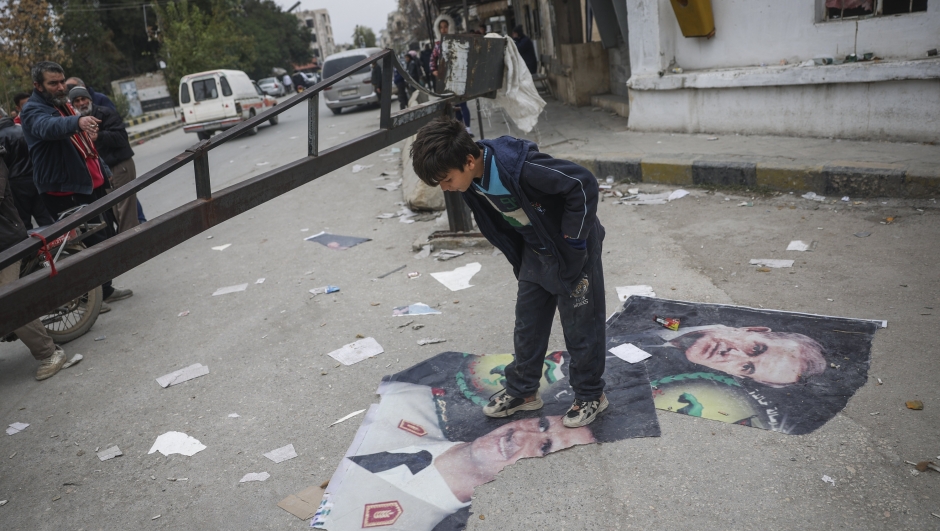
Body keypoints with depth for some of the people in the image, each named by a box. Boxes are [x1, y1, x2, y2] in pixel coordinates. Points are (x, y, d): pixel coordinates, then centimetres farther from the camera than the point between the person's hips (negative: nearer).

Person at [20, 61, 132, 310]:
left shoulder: (63, 104, 17)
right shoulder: (33, 110, -14)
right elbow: (48, 127, -40)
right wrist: (78, 121, -56)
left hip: (91, 184, 9)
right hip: (65, 190, -9)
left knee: (107, 236, 14)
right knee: (90, 241, -8)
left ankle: (104, 288, 29)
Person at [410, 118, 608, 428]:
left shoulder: (519, 167, -36)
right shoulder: (471, 181, -9)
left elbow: (583, 184, -31)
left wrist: (573, 238, -23)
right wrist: (518, 255, 7)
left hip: (572, 249, -7)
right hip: (535, 251, 8)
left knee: (580, 325, 5)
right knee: (527, 323, 14)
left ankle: (590, 396, 23)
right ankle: (522, 391, 30)